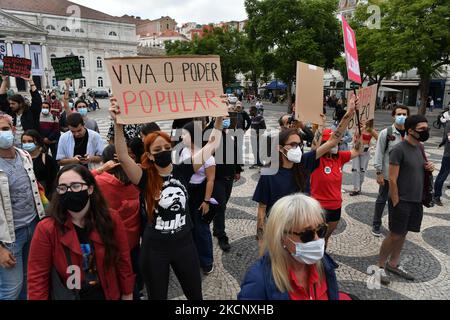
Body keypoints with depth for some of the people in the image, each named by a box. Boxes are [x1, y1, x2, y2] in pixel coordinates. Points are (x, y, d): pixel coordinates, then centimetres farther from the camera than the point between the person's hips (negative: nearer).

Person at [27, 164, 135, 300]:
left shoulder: (111, 220, -13)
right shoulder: (46, 229, -18)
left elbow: (123, 263, -6)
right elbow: (37, 278, -14)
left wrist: (127, 295, -1)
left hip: (108, 294, 2)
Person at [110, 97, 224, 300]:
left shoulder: (182, 171, -5)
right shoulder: (145, 178, -12)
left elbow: (212, 145, -4)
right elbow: (123, 157, -30)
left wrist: (219, 118, -10)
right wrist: (118, 124, -41)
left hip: (184, 243, 2)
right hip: (155, 247, -2)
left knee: (195, 295, 21)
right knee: (157, 297, 19)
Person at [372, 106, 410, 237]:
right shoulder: (386, 133, -10)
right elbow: (379, 153, -8)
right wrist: (379, 172, -11)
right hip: (388, 174, -3)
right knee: (382, 199, 10)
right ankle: (376, 225, 24)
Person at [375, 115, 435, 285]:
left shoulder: (420, 147, 7)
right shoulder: (399, 149, -17)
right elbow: (392, 179, -17)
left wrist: (429, 167, 0)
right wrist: (396, 202, -16)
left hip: (416, 200, 7)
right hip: (402, 201, -7)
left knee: (403, 233, 15)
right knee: (395, 235, 0)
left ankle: (393, 263, 30)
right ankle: (380, 266, 16)